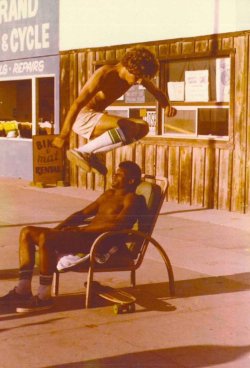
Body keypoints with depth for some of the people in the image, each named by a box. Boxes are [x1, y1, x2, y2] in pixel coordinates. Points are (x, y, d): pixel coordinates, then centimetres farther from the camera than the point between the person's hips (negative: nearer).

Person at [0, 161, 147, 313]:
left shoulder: (132, 199, -2)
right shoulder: (109, 194, 26)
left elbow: (118, 224, -20)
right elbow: (83, 213, 26)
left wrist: (82, 229, -18)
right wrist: (58, 228, 10)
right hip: (85, 234, 10)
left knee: (46, 238, -31)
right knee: (27, 232, 0)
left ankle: (44, 297, -22)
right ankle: (23, 290, -4)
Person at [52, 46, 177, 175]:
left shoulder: (136, 75, 1)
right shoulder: (104, 75, -23)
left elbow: (158, 93, 13)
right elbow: (77, 103, -29)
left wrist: (167, 106, -11)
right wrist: (63, 135, -35)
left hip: (96, 117, 9)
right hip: (82, 118, -9)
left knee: (142, 127, 8)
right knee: (128, 128, -29)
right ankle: (82, 152, -20)